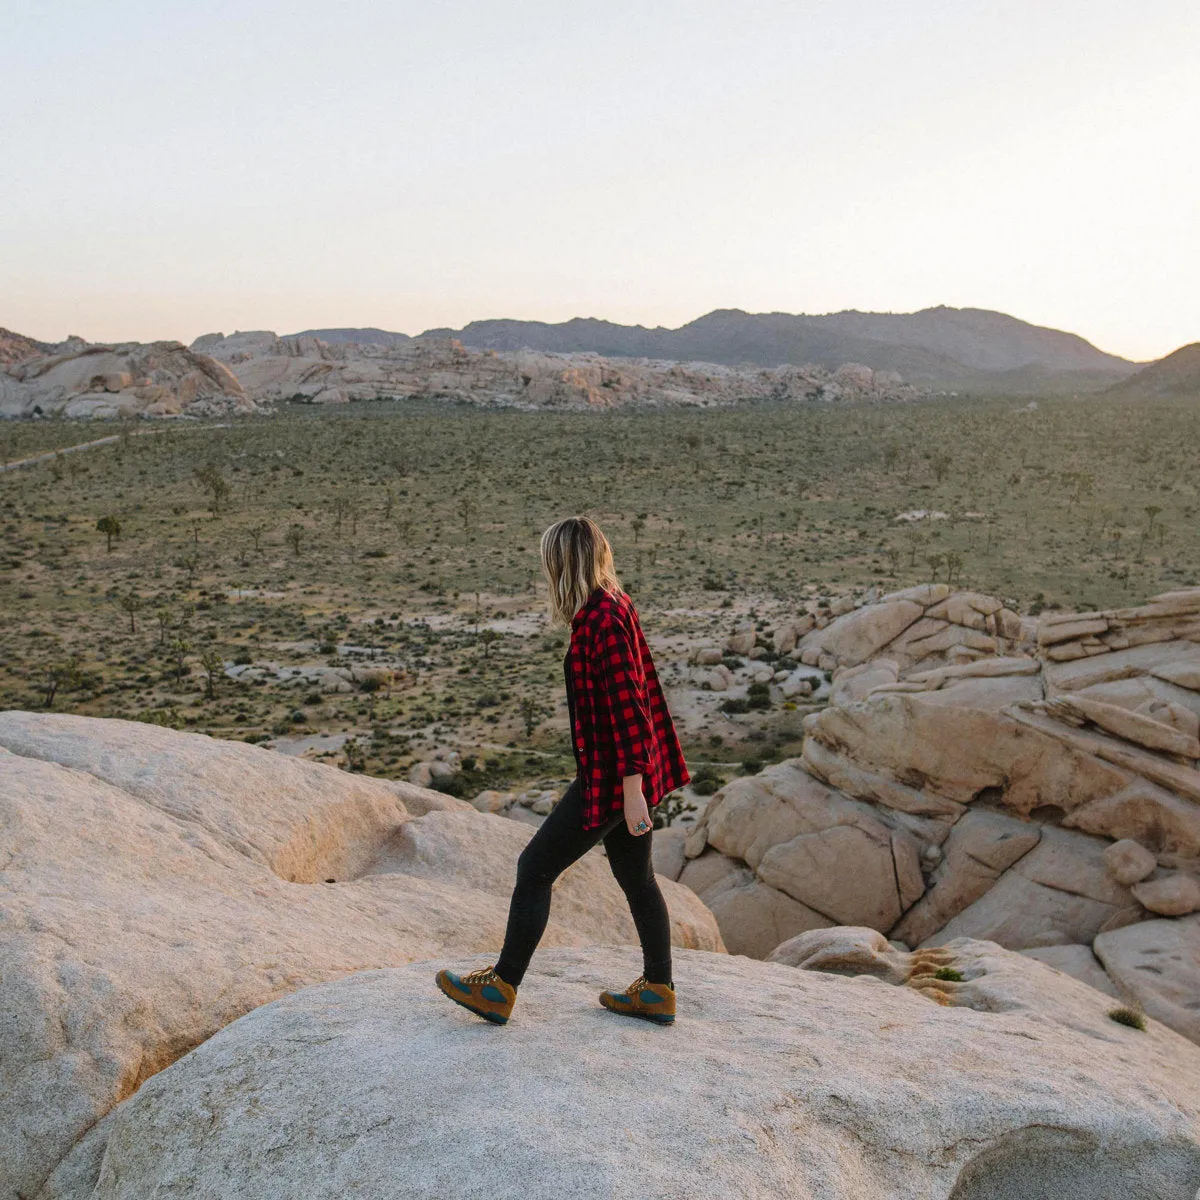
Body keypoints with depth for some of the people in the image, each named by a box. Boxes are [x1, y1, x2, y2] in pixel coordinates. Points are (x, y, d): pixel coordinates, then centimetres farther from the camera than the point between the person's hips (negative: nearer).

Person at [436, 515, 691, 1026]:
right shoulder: (615, 606, 10)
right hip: (627, 771, 10)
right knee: (636, 876, 17)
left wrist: (631, 789, -23)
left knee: (535, 869, 1)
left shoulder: (602, 619, -21)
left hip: (610, 775, -10)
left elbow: (624, 704, -24)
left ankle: (500, 989, 13)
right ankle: (658, 991, 27)